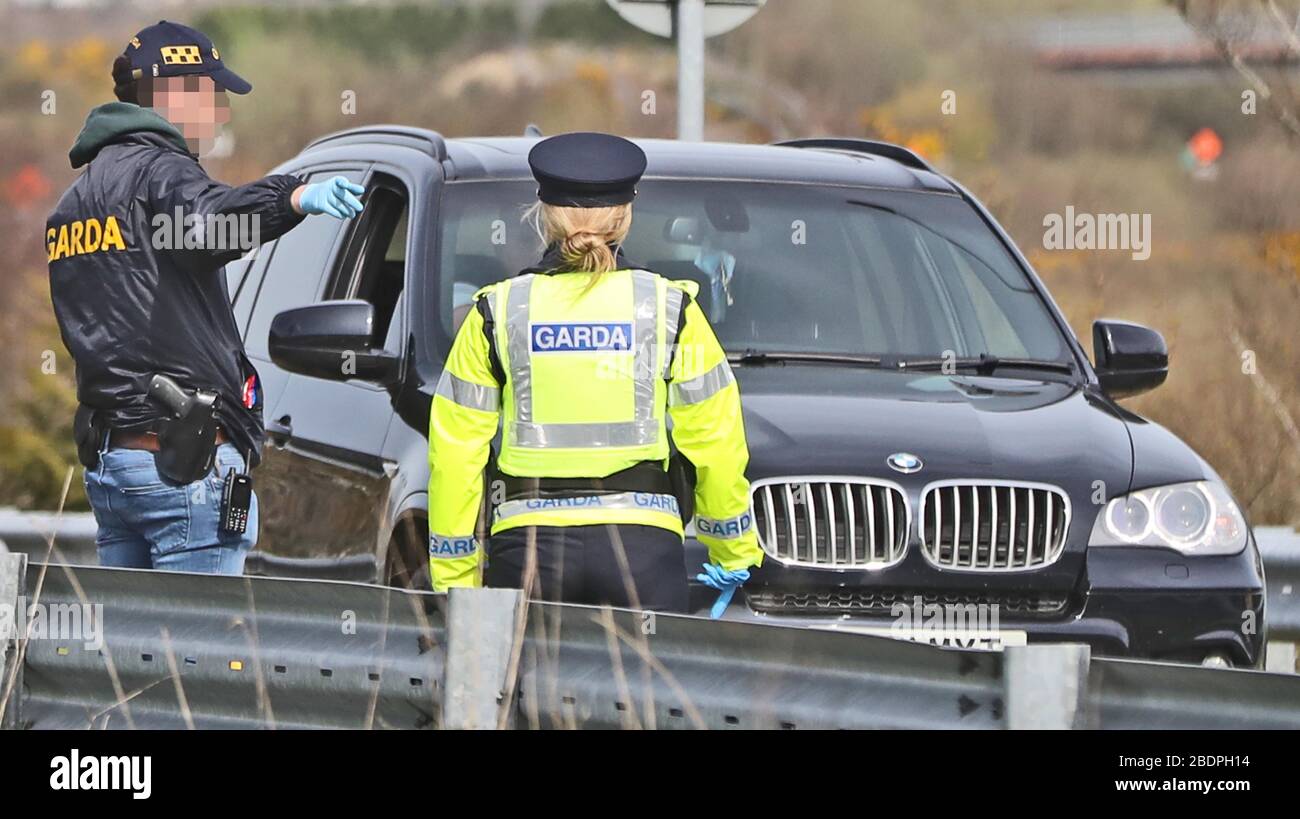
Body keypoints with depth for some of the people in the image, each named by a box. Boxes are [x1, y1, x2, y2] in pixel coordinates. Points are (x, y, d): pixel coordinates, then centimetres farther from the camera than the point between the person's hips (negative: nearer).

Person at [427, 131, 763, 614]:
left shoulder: (498, 312, 5)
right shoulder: (670, 308, 3)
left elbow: (456, 456, 5)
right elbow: (716, 444, 7)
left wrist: (454, 577, 12)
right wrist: (734, 551, 21)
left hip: (529, 542, 1)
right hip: (642, 539, -1)